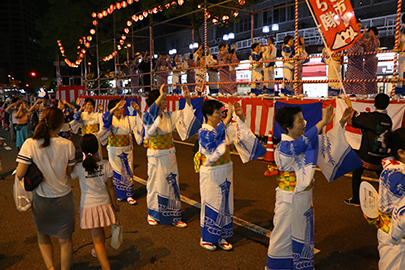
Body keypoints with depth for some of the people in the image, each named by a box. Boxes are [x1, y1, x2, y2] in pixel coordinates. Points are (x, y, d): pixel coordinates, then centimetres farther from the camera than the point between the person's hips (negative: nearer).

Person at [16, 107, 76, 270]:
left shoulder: (30, 144, -16)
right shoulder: (68, 145, -15)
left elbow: (20, 174, -15)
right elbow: (68, 172, -5)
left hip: (41, 200, 1)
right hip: (64, 198, 0)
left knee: (42, 235, 27)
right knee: (65, 239, 18)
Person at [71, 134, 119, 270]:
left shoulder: (79, 168, -17)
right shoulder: (106, 164, -12)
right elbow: (110, 187, -5)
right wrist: (114, 204, 6)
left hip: (89, 207, -3)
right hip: (104, 204, 3)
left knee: (97, 240, 5)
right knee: (100, 232, 30)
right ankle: (100, 252, 54)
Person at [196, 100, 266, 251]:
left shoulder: (225, 127, 3)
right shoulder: (203, 132, -15)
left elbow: (241, 131, 6)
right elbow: (214, 137, -35)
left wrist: (241, 116, -10)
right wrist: (227, 119, -38)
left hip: (225, 171, 6)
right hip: (211, 174, -6)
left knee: (225, 203, 13)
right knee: (210, 205, 5)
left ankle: (221, 237, 29)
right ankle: (206, 239, 24)